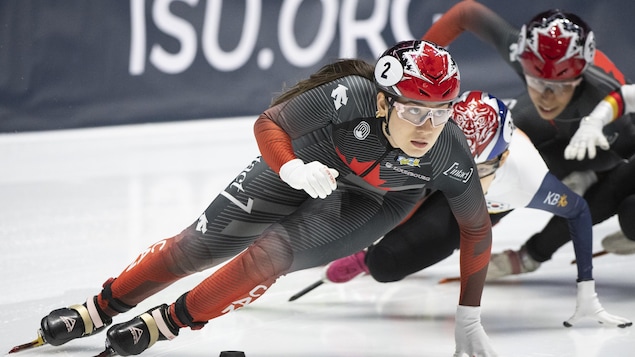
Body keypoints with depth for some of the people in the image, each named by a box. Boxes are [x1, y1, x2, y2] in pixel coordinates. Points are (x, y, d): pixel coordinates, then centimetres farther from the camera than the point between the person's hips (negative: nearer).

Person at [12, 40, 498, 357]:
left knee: (272, 254, -22)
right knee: (201, 245, 1)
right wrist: (293, 169, -47)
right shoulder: (352, 96, -38)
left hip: (375, 201, 0)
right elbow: (268, 124, -26)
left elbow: (477, 228, -16)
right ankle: (98, 310, 22)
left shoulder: (449, 154, -31)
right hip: (309, 165, 0)